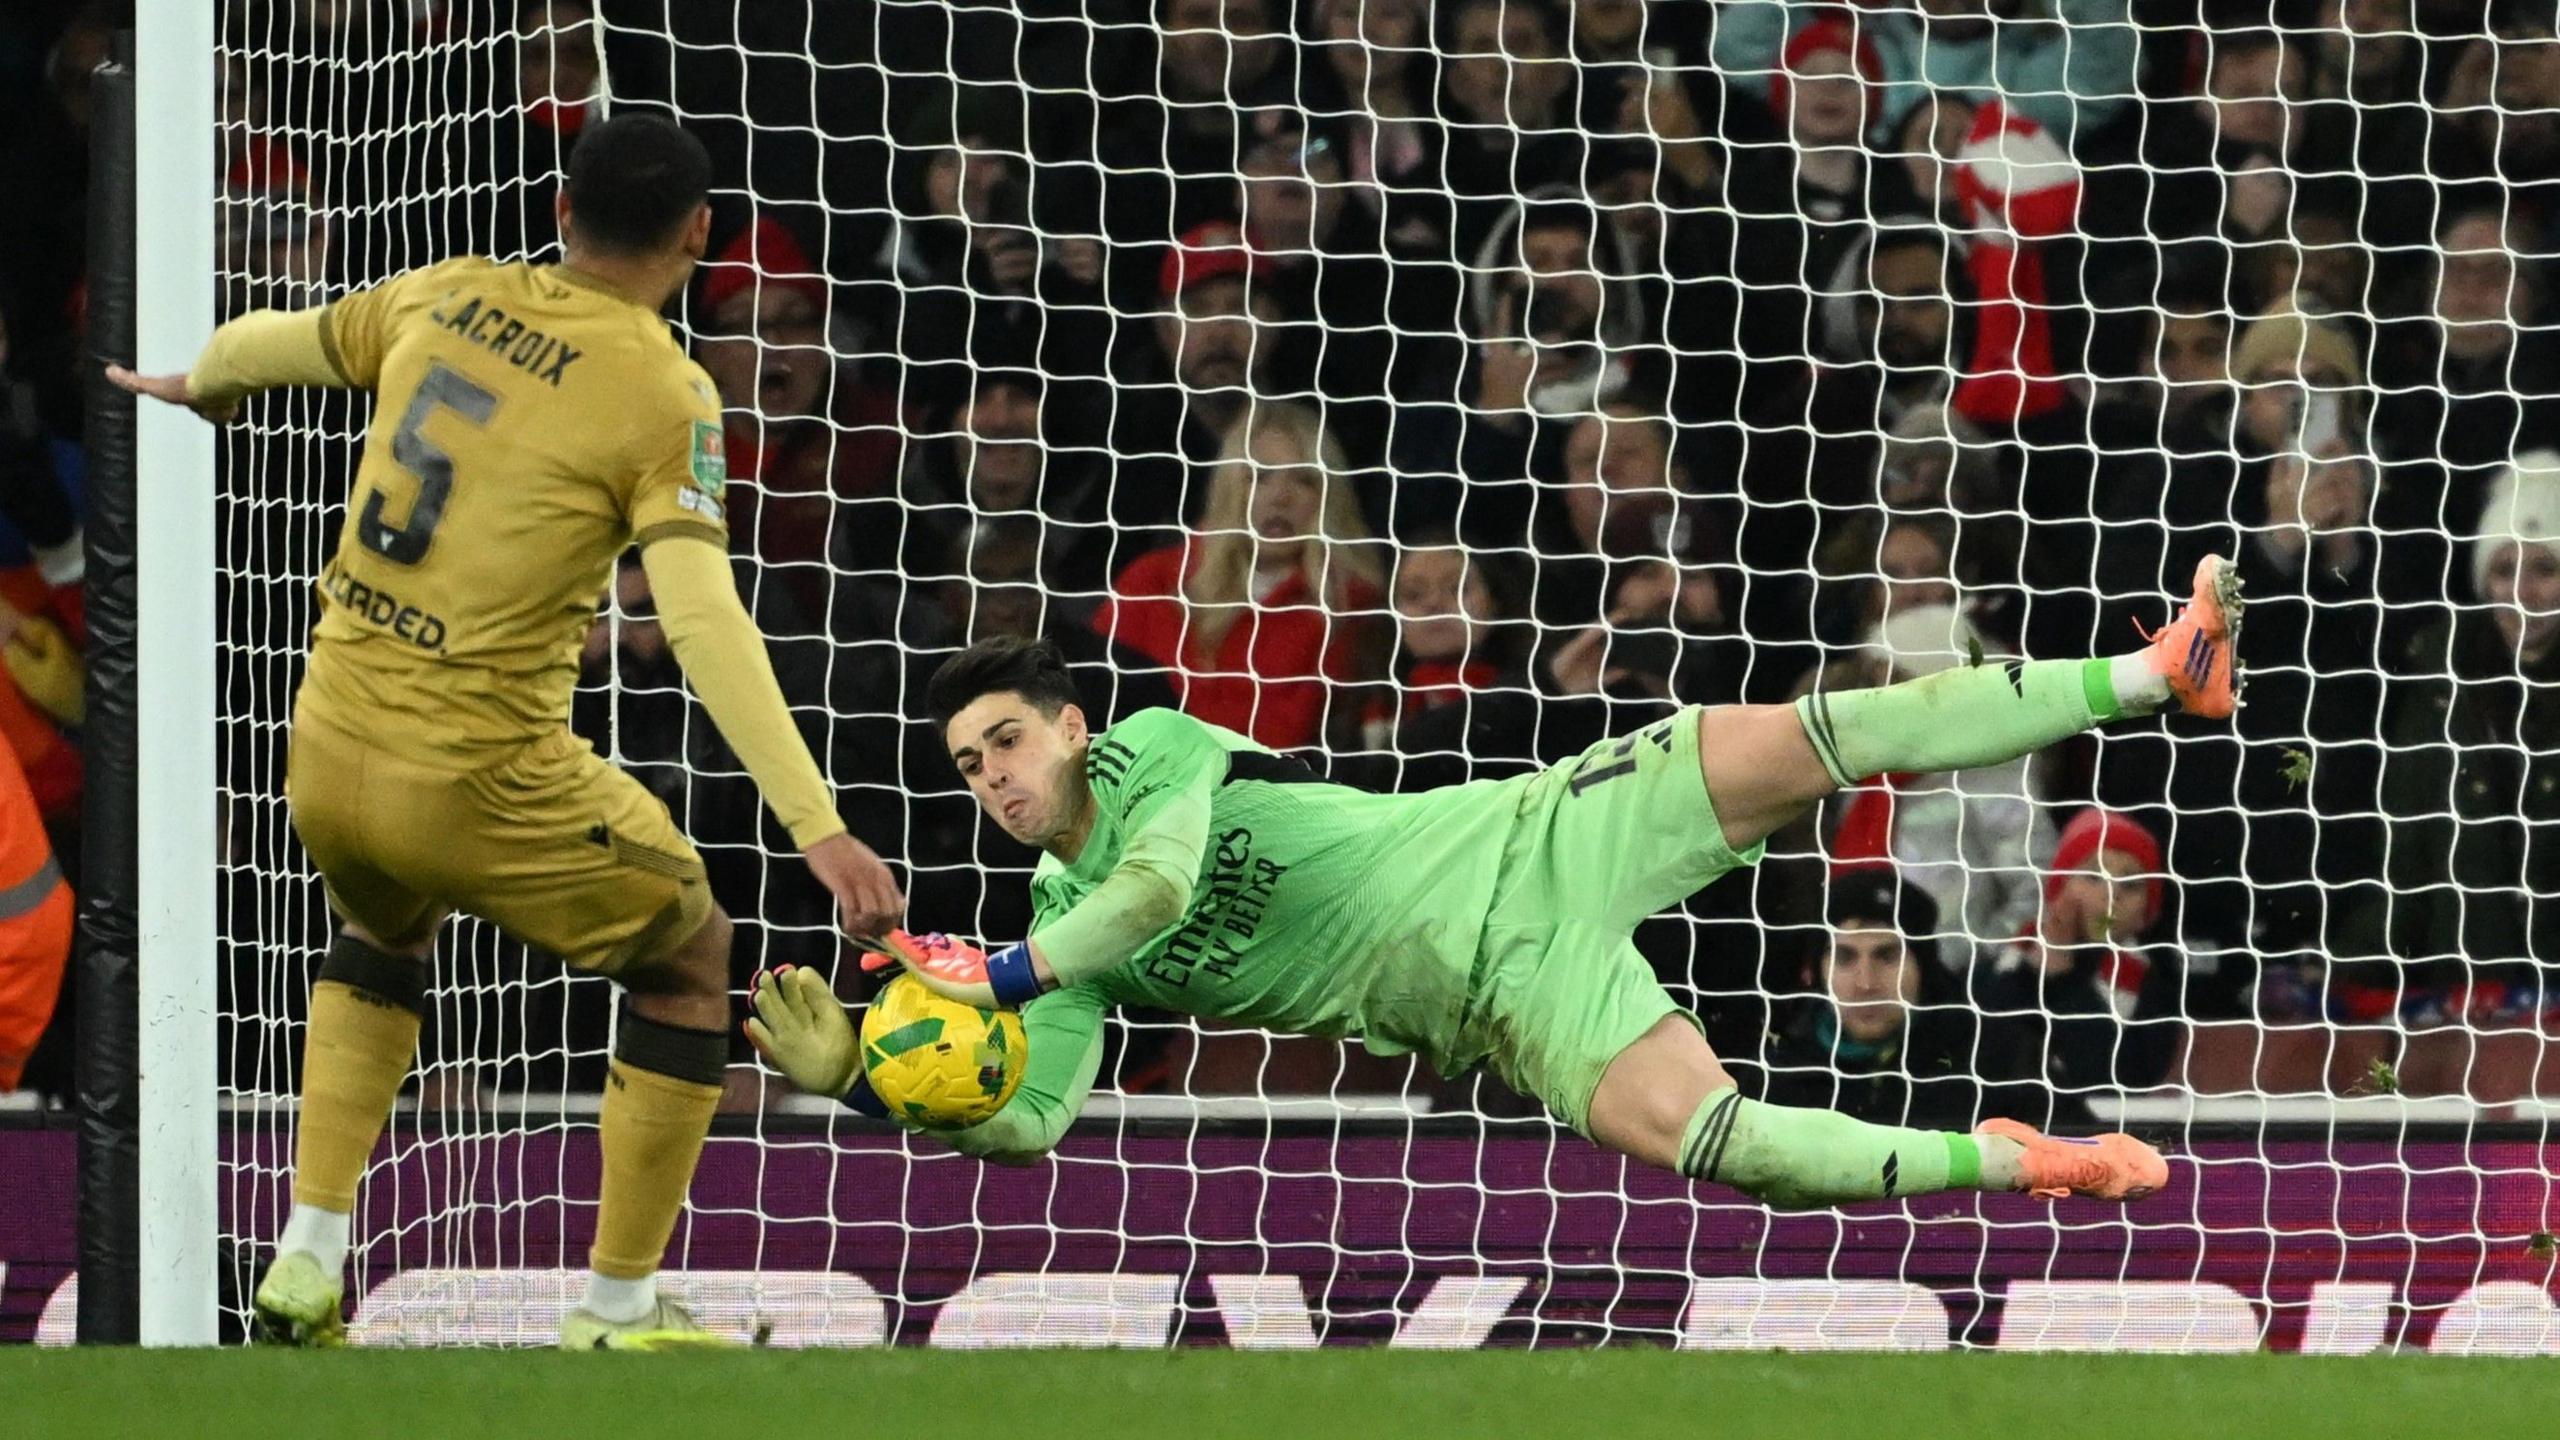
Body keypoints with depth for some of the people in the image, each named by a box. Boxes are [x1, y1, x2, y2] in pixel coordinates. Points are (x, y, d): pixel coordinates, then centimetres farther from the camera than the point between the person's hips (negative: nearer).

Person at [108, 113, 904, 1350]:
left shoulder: (444, 298, 5)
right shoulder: (664, 394, -11)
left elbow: (265, 344, 23)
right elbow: (703, 622, -22)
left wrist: (198, 385, 48)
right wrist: (816, 826, -25)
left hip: (327, 750, 6)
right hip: (483, 783, -6)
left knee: (384, 929, 37)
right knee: (691, 958, 18)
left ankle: (306, 1264, 25)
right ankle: (617, 1315, 19)